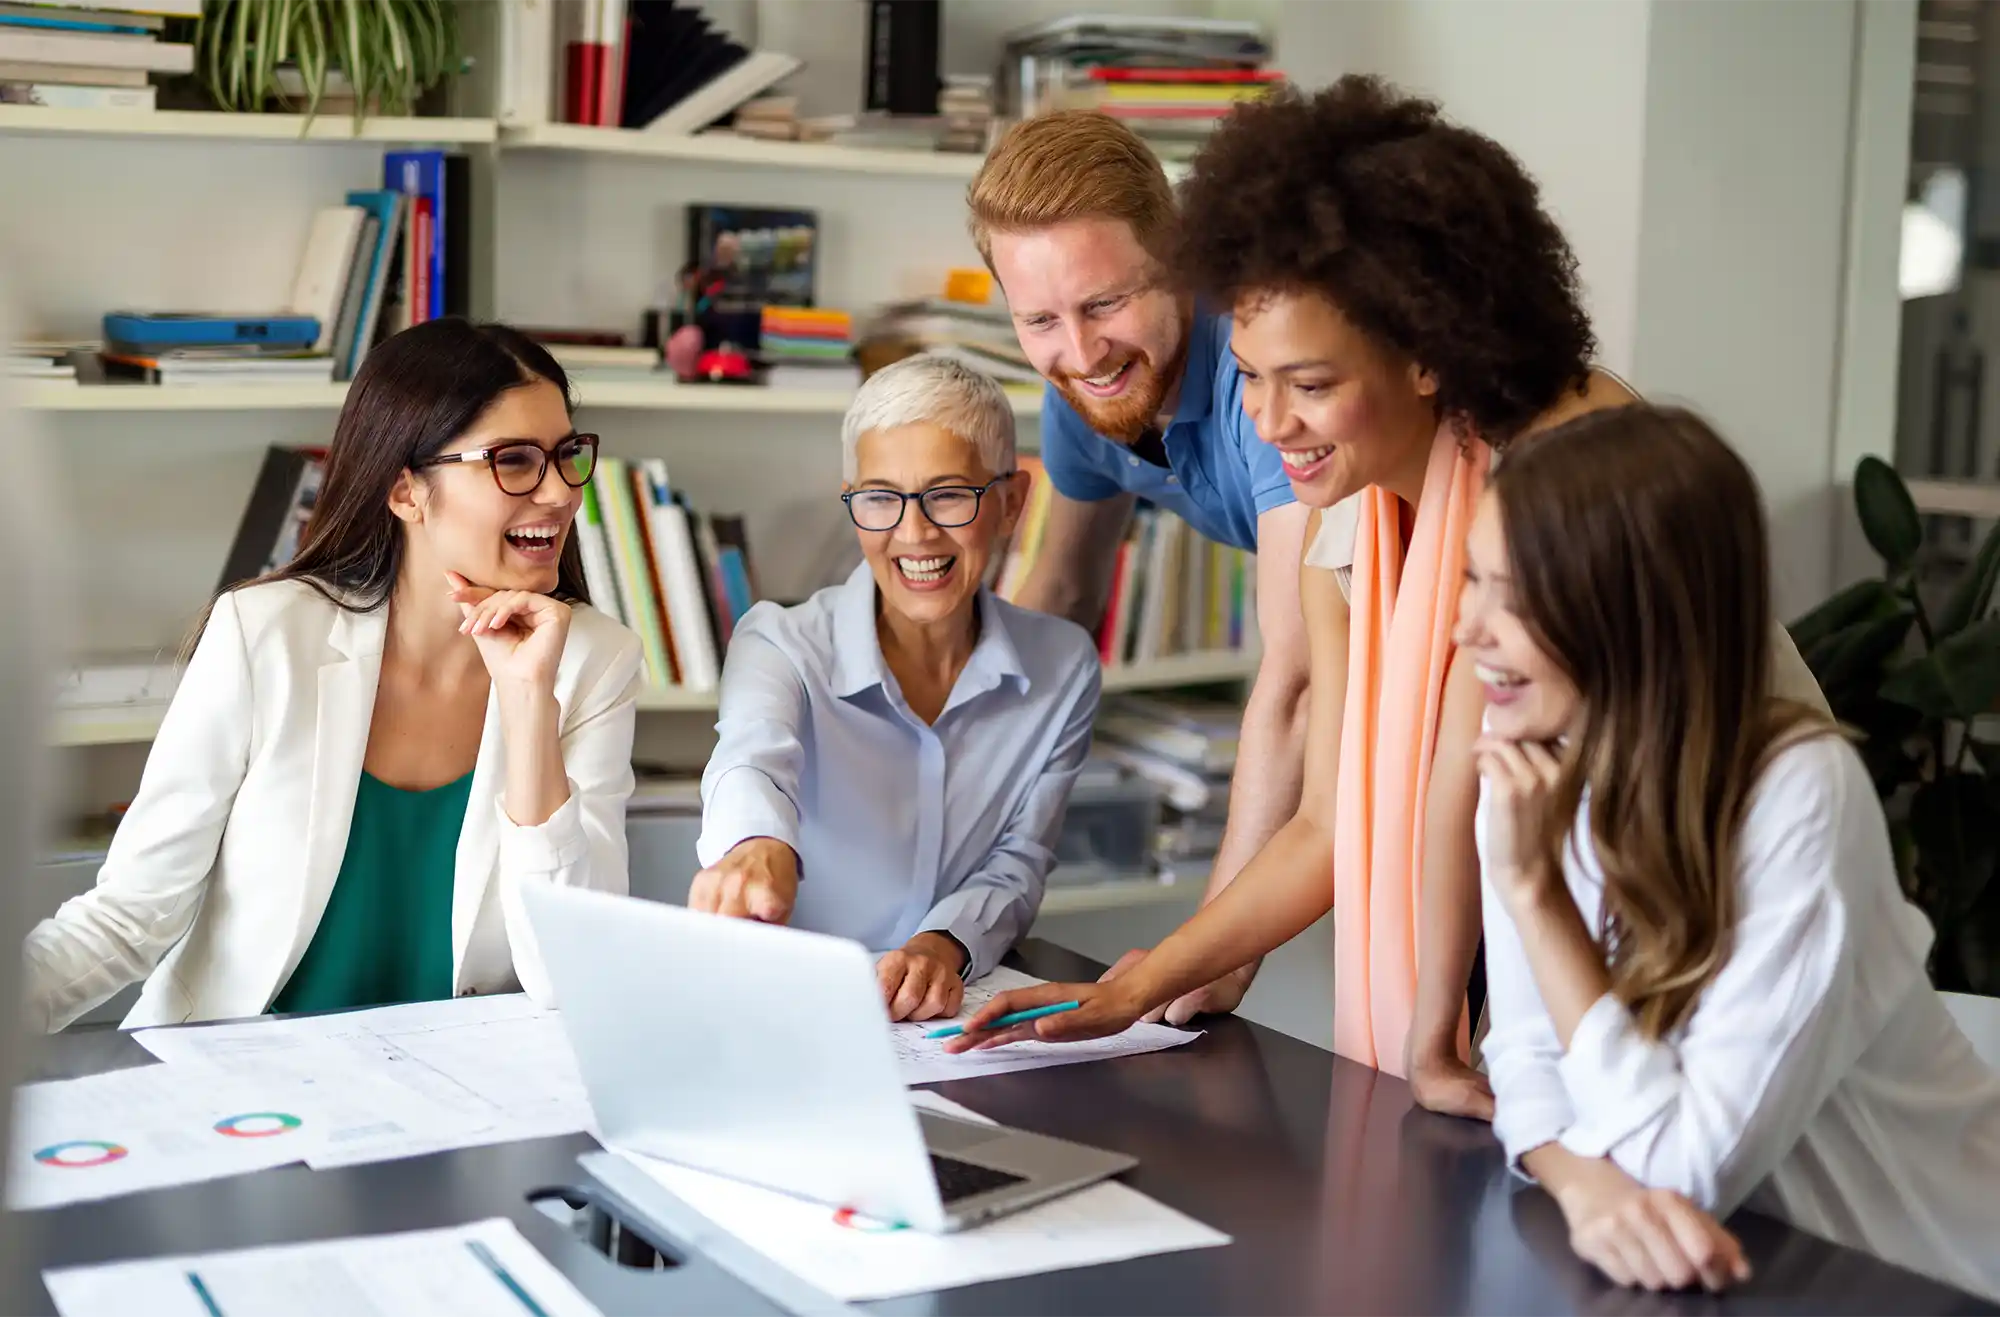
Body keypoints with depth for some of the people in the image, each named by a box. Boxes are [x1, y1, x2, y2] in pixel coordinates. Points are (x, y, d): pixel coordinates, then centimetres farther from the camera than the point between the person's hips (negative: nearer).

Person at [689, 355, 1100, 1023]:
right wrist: (759, 850, -52)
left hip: (964, 1018, 1)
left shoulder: (1062, 666, 2)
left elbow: (1020, 861, 4)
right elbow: (755, 757, -28)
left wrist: (944, 946, -18)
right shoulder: (779, 644, -7)